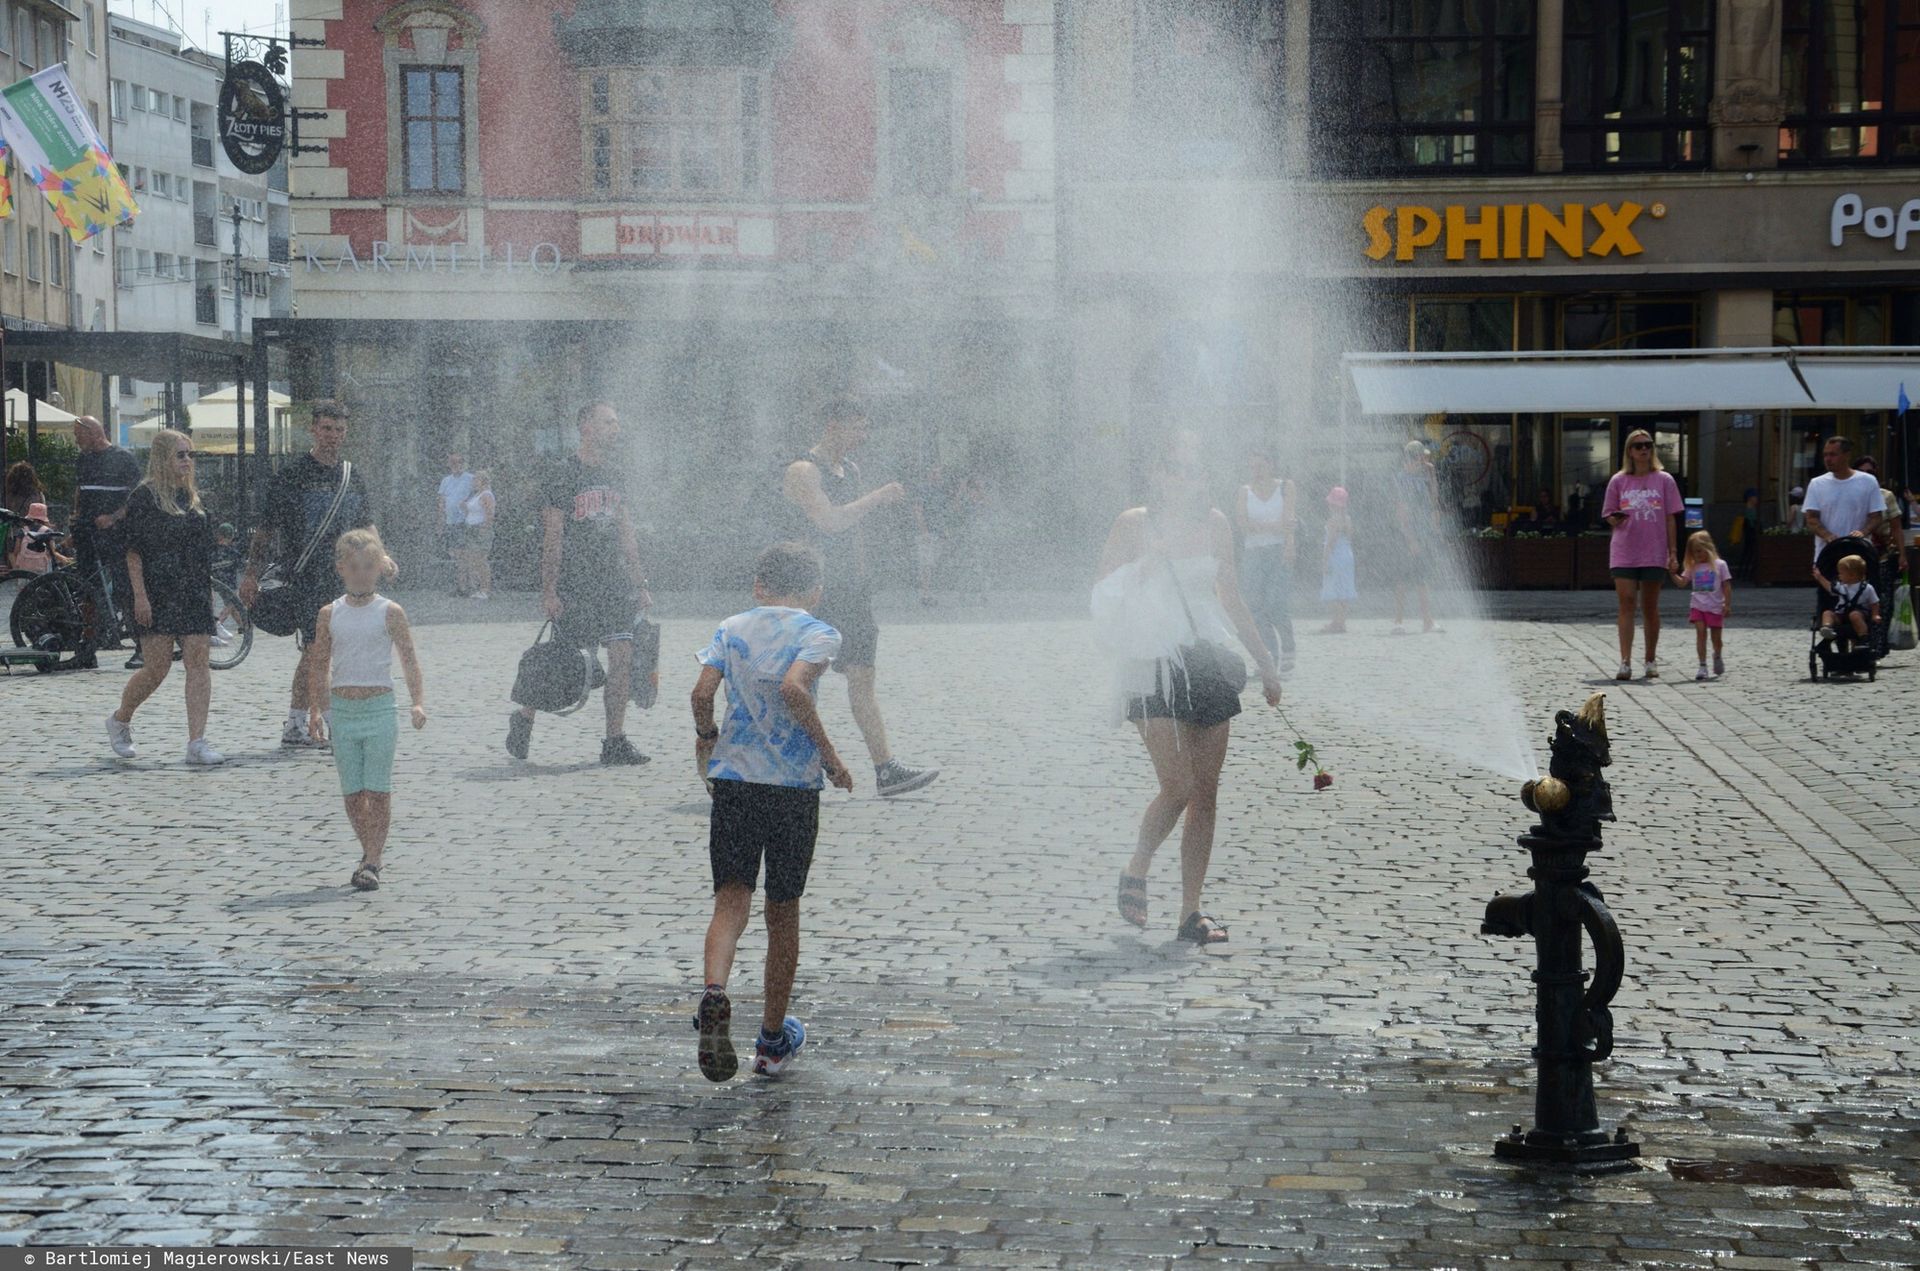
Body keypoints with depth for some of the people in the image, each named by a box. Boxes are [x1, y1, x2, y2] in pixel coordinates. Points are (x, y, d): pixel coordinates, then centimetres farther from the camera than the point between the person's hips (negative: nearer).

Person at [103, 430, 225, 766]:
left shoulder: (192, 496, 14)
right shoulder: (145, 496, -6)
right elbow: (133, 550, -9)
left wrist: (206, 591, 17)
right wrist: (140, 596, -16)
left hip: (193, 595, 6)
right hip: (156, 596, -6)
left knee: (198, 662, -5)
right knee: (157, 666, -3)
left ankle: (197, 742, -7)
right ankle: (120, 720, 24)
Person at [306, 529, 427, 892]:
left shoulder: (390, 613, -2)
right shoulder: (329, 614, 6)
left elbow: (409, 661, -2)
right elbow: (320, 666, 10)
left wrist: (418, 702, -13)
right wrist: (314, 709, 5)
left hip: (380, 708, -3)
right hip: (342, 709, 3)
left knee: (378, 790, -5)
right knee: (352, 791, 8)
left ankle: (372, 862, -1)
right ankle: (371, 851, 23)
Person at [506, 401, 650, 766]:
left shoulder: (614, 476, 14)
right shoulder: (565, 476, -7)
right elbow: (552, 538, -10)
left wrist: (639, 584, 15)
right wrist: (549, 591, -14)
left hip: (613, 583, 6)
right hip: (574, 583, -6)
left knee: (623, 657, -4)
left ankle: (615, 743, 0)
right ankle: (524, 718, 22)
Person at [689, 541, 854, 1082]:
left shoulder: (731, 629, 8)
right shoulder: (819, 634, -1)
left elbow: (702, 694, -3)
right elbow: (793, 687, -20)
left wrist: (706, 739, 17)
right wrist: (829, 754, -11)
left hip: (733, 778, 1)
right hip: (795, 784, -1)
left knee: (731, 899, -2)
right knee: (783, 911, 12)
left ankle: (715, 993, -32)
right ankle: (774, 1040, 22)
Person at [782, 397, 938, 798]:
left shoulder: (850, 470, 17)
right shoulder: (802, 472, -11)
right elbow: (830, 521, -24)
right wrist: (879, 497, -18)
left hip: (850, 589, 8)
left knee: (862, 677, 3)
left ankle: (885, 769, -2)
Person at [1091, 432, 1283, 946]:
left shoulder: (1215, 524, 9)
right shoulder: (1133, 525, -4)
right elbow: (1103, 601, -5)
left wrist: (1266, 663, 21)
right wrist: (1146, 567, -20)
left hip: (1208, 664, 5)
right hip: (1154, 670, -5)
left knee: (1206, 794, 2)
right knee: (1178, 788, -16)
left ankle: (1190, 913, 8)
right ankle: (1135, 872, 10)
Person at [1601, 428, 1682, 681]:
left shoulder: (1664, 480, 5)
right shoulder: (1619, 481, 6)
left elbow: (1670, 518, 5)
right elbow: (1609, 516, 11)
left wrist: (1673, 553, 1)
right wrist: (1615, 519, -14)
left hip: (1654, 554, 0)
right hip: (1624, 553, 0)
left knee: (1650, 608, 7)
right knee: (1626, 604, -10)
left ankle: (1651, 661, 19)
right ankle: (1625, 663, -14)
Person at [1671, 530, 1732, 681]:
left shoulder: (1719, 565, -2)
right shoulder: (1692, 567, 7)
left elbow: (1726, 586, -1)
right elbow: (1682, 582, 2)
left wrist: (1727, 605, -5)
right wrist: (1673, 574, -16)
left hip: (1715, 607, -2)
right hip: (1697, 606, 2)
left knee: (1716, 636, 7)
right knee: (1700, 633, -8)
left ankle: (1717, 656, 38)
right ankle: (1702, 666, -9)